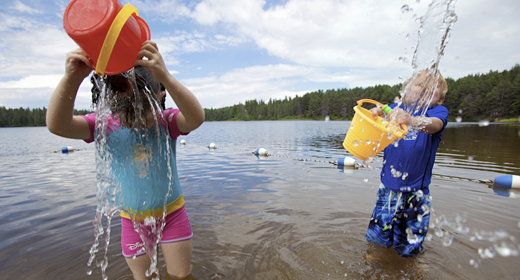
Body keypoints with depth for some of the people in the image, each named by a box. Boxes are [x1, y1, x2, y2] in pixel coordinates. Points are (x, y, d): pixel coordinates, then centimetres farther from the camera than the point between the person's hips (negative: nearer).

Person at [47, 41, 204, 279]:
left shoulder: (166, 121, -20)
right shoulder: (107, 125, -13)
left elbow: (197, 118, -41)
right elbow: (57, 125, -27)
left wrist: (164, 76, -56)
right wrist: (71, 79, -44)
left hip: (172, 213, -1)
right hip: (132, 219, 2)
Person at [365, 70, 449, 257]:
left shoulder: (438, 111, -4)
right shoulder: (395, 108, 3)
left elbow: (434, 125, -26)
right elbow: (375, 117, -13)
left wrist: (409, 120, -47)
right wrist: (376, 113, -36)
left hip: (416, 193, -1)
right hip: (387, 188, 1)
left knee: (407, 249, 12)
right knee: (377, 238, 10)